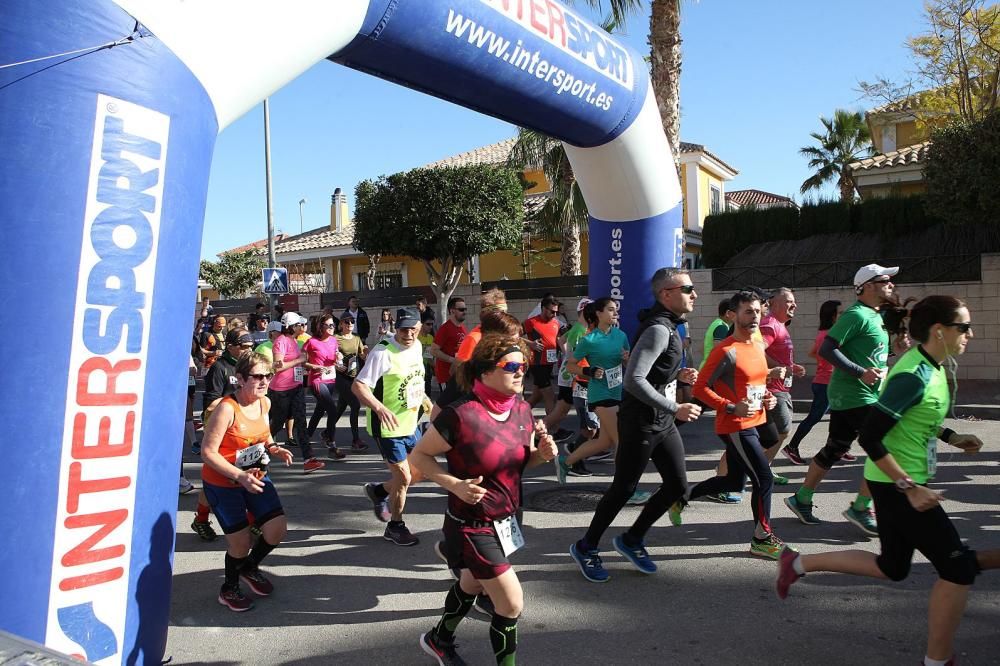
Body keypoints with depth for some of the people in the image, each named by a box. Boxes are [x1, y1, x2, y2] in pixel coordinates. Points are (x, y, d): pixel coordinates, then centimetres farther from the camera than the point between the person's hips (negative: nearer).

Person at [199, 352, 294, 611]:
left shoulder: (264, 403, -4)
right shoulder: (226, 408, -26)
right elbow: (207, 452, -24)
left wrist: (274, 449, -5)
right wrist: (239, 475, -31)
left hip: (256, 476, 6)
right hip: (222, 482, -6)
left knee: (277, 530, 0)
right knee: (240, 542, -1)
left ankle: (250, 567, 33)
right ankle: (229, 589, 31)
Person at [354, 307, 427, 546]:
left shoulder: (417, 347, 3)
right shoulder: (383, 352, -21)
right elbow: (358, 385, -25)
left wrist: (425, 400, 23)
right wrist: (379, 408, -38)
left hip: (410, 424, 8)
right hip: (388, 427, -8)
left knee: (419, 472, 15)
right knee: (403, 477, 0)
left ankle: (379, 491, 38)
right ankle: (395, 527, 22)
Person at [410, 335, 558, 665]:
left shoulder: (522, 409, -6)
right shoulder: (460, 415, -28)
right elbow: (418, 455, -15)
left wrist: (543, 454, -12)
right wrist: (455, 484, -28)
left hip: (506, 520, 8)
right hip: (472, 526, -7)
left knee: (472, 585, 27)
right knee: (512, 603, -2)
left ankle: (439, 639, 53)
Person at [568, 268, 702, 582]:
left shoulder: (666, 326, 10)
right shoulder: (658, 330, -21)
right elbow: (633, 380, -30)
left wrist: (678, 374, 7)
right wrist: (675, 409, -26)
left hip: (663, 423, 9)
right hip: (641, 424, -9)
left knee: (677, 485, 11)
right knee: (623, 489, 2)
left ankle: (632, 540, 27)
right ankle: (586, 548, 20)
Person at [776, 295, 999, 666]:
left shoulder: (931, 367, 5)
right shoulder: (914, 376, -24)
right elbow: (870, 437, -26)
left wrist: (952, 437, 9)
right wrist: (909, 487, -23)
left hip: (902, 482, 10)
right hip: (896, 485, -10)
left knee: (892, 568, 20)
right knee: (959, 567, 0)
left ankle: (799, 564, 26)